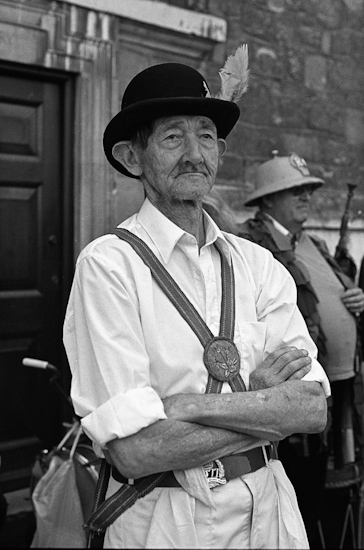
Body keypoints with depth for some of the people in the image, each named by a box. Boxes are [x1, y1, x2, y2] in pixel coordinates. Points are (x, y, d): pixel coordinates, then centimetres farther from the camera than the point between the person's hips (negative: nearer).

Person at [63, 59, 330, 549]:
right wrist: (263, 402, -13)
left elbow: (314, 409, -9)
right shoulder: (108, 264, -14)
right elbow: (135, 449, -20)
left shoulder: (257, 264, -1)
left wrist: (191, 404, -20)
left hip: (269, 510, 4)